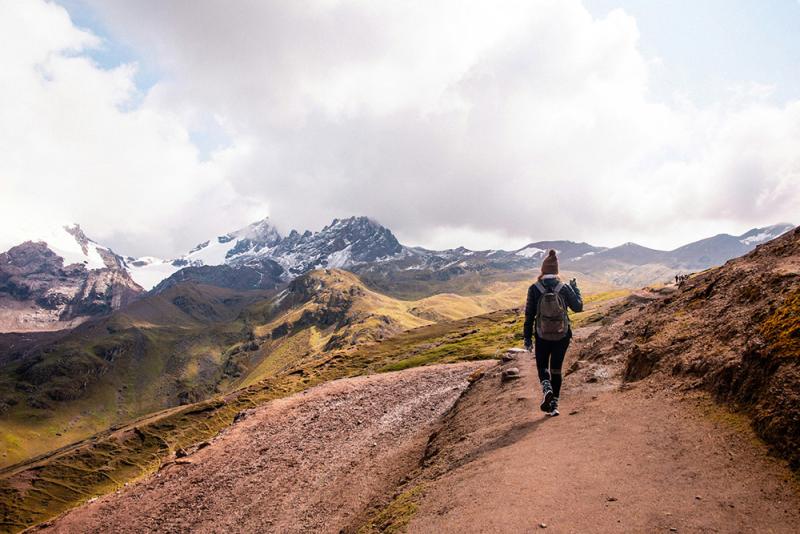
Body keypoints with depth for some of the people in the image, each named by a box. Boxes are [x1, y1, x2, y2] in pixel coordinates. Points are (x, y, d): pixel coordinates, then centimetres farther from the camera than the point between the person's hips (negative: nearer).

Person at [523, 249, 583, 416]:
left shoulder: (534, 289, -10)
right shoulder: (565, 288, -8)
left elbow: (529, 315, -6)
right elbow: (578, 307, 4)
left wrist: (527, 337, 2)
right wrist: (575, 288, 19)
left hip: (542, 336, -1)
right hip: (562, 335, 1)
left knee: (542, 366, 19)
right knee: (556, 368, 14)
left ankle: (547, 389, -9)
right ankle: (554, 405, 14)